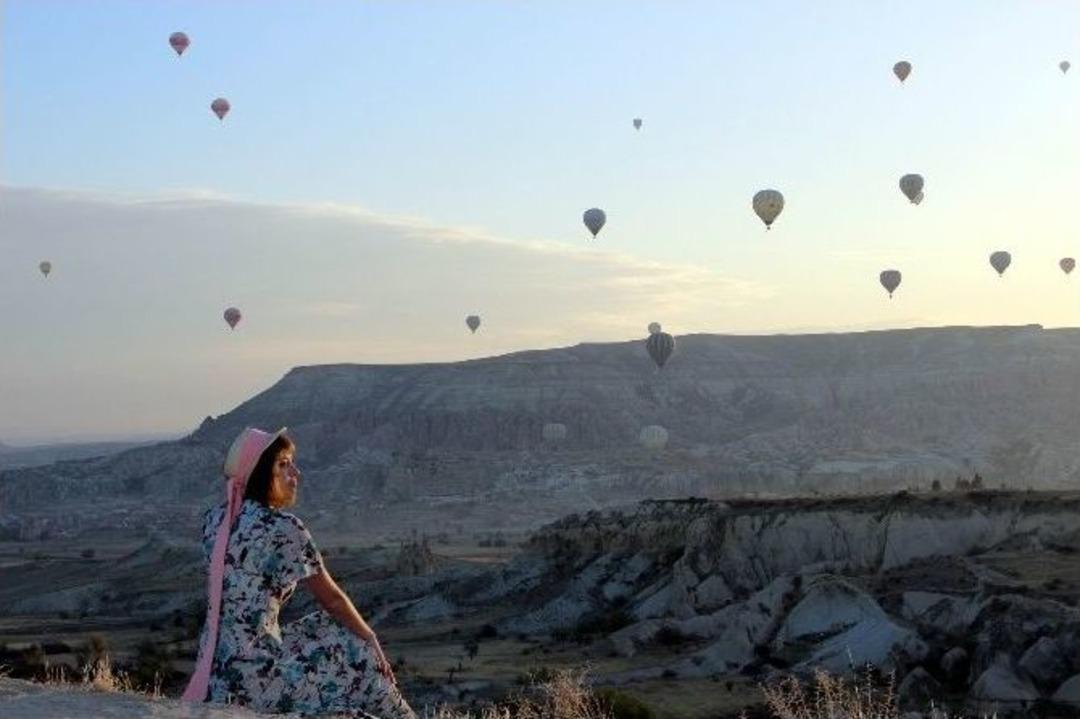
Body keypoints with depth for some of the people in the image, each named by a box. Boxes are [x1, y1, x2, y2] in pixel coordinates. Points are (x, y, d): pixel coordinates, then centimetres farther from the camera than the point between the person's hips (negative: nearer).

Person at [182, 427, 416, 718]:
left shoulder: (215, 519, 6)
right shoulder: (283, 529, -15)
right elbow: (333, 600, -3)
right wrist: (370, 639, 11)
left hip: (214, 673, 8)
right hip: (252, 679, -8)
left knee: (327, 628, 24)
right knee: (360, 655, 10)